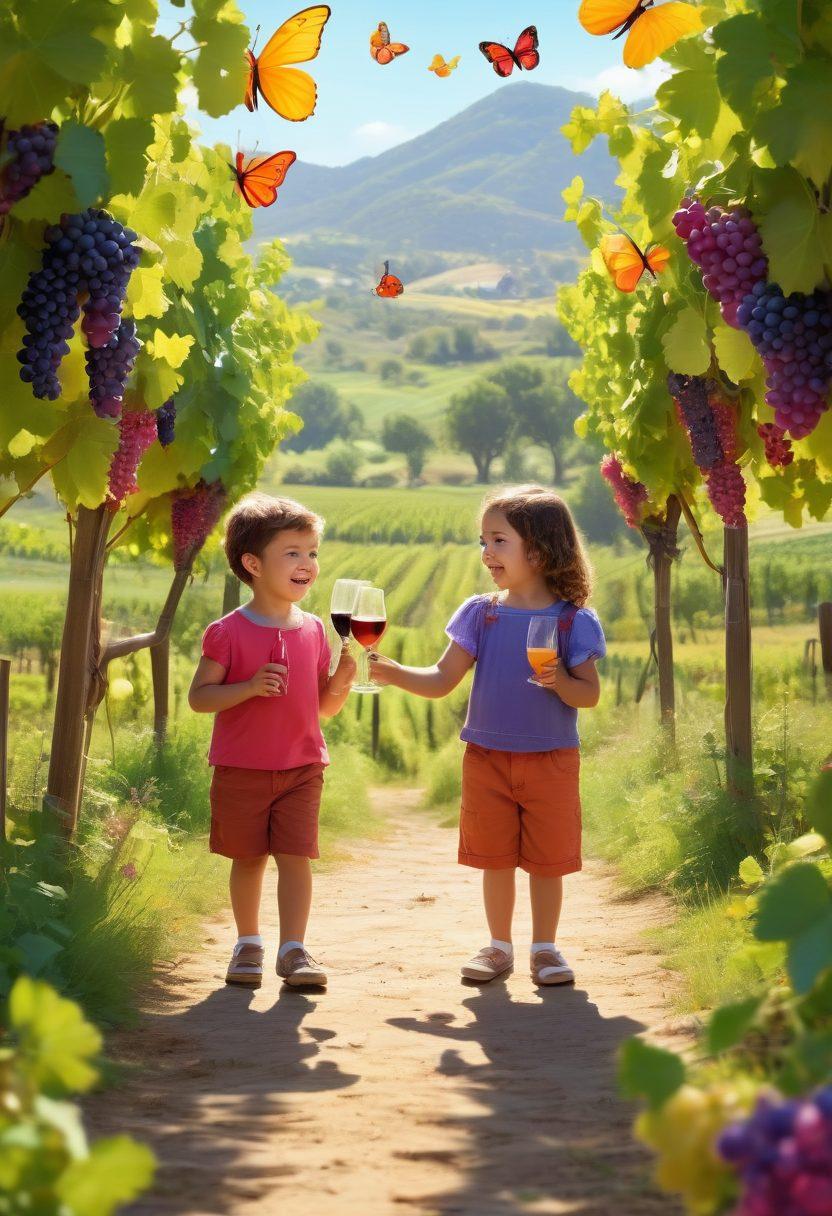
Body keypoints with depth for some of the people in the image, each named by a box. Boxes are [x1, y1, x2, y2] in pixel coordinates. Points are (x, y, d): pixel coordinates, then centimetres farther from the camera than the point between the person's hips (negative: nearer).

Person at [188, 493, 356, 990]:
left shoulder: (314, 631, 6)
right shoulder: (228, 632, -7)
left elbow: (324, 706, 12)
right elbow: (199, 696, -8)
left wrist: (343, 679, -9)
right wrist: (250, 687, -22)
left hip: (302, 767, 2)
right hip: (241, 768, -2)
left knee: (296, 856, -5)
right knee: (248, 858, 8)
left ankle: (294, 950, 0)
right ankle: (249, 944, 23)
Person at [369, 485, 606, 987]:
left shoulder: (573, 621, -5)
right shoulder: (481, 614, 2)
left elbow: (590, 694, -5)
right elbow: (443, 679, 2)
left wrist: (561, 681, -24)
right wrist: (395, 673, -13)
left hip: (552, 760, -2)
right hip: (487, 757, 2)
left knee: (547, 860, 5)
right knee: (495, 857, 9)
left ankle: (545, 947, 19)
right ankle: (499, 946, 22)